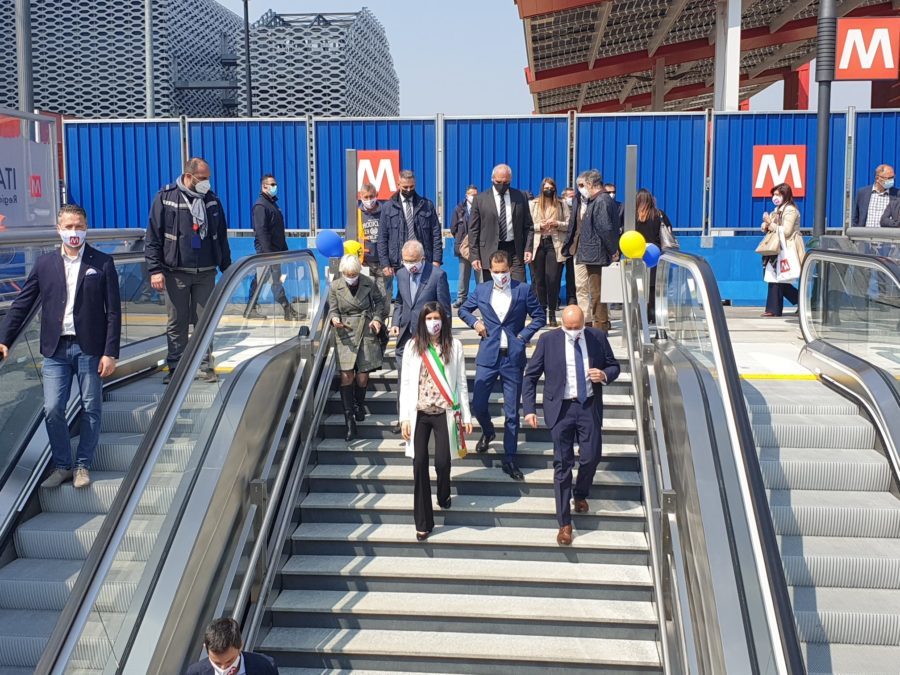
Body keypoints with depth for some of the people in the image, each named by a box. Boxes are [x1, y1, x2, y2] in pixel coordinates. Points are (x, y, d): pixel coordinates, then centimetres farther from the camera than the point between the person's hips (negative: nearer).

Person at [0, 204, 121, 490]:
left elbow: (113, 312, -3)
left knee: (91, 409, 6)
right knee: (52, 410, 1)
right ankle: (62, 465, 18)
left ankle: (83, 465, 21)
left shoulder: (102, 263, -1)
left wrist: (110, 353, -8)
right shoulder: (45, 264, 5)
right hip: (56, 349, 2)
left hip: (89, 348, -2)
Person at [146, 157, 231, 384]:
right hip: (175, 273, -2)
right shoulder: (166, 198, -3)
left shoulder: (212, 200, 7)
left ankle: (205, 365, 13)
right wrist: (155, 269, -10)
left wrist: (227, 269, 12)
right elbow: (153, 238, -3)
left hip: (205, 272, 2)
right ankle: (176, 368, 13)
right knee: (176, 324, 5)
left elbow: (221, 238, 14)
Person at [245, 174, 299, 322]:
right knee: (276, 280, -7)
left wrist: (285, 249, 21)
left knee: (259, 280, 11)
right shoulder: (260, 205, -10)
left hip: (275, 250, 9)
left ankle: (251, 309, 15)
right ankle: (288, 311, -7)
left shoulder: (273, 203, 20)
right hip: (267, 250, -9)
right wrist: (268, 253, -23)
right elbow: (261, 231, -18)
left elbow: (279, 231, 24)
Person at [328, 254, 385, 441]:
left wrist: (377, 319, -4)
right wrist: (335, 319, -17)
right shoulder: (335, 287, 0)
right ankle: (349, 422, -4)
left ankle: (359, 404, 36)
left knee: (362, 376, 3)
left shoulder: (369, 283, -1)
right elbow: (333, 309, 5)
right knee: (346, 376, -8)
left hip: (367, 333, 0)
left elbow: (379, 302, 12)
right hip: (345, 334, 0)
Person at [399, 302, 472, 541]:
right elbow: (405, 383, 3)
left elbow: (461, 383, 3)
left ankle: (443, 495, 32)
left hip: (445, 412, -1)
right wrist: (405, 417, -2)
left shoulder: (454, 346, 0)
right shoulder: (413, 346, 2)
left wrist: (466, 416, 2)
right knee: (419, 463, -3)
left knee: (442, 461, -5)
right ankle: (423, 522, 8)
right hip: (419, 413, 1)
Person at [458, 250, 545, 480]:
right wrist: (474, 322, 0)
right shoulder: (481, 290, 5)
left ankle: (509, 459, 14)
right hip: (488, 357, 2)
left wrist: (524, 335, -6)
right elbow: (463, 309, 19)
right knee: (478, 405, 1)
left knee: (512, 412, 4)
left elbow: (540, 316, 6)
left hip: (513, 358, -1)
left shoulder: (523, 290, 0)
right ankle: (488, 432, 35)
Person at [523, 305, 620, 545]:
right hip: (561, 408, -2)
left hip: (589, 407, 2)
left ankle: (581, 494, 39)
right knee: (563, 463, 1)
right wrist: (529, 409, -9)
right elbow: (531, 376, -2)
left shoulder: (598, 337, 0)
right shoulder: (548, 340, -5)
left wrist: (605, 375, -13)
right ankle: (564, 523, 9)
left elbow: (614, 366, 12)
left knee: (591, 457, 3)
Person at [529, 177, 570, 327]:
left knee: (553, 280, -8)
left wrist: (557, 224, -10)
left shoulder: (561, 205, 10)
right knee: (539, 280, 2)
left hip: (554, 245, -1)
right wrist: (540, 226, -10)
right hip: (537, 245, 1)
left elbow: (570, 225, 6)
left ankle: (552, 315, -1)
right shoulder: (533, 204, 10)